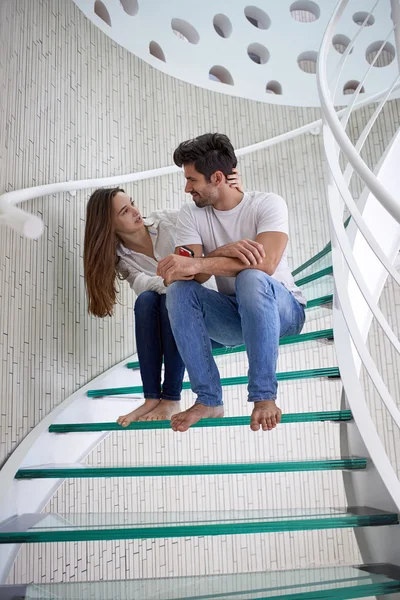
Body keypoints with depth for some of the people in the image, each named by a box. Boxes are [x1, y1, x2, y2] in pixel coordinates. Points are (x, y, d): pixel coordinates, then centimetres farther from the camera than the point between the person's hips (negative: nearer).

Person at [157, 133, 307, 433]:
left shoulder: (268, 203, -13)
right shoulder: (191, 214, -2)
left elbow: (265, 263, -31)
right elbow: (193, 273, -16)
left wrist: (198, 264, -38)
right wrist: (224, 252, -35)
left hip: (283, 309, -4)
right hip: (232, 317, 4)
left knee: (252, 278, -36)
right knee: (179, 291, -24)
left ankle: (264, 396, -29)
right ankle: (209, 400, -20)